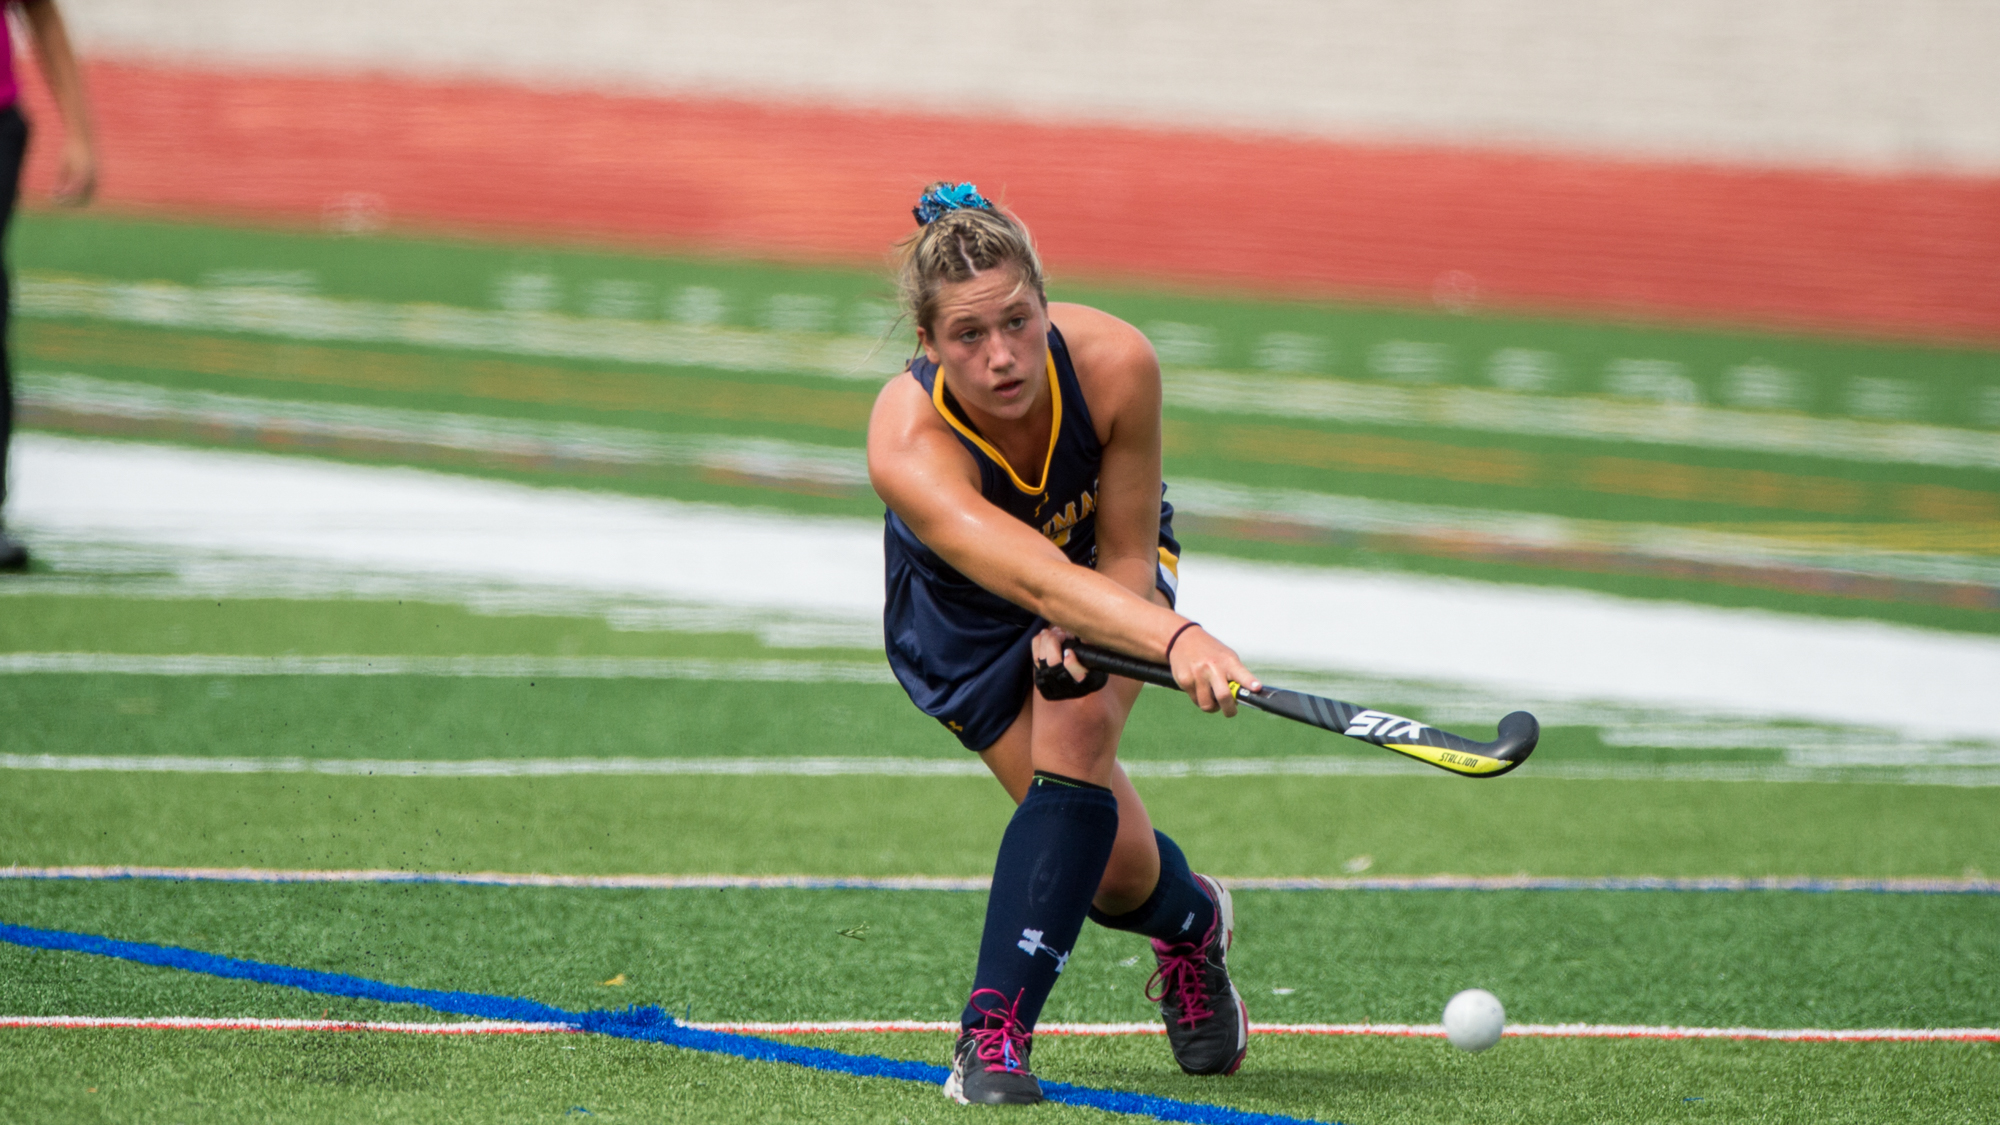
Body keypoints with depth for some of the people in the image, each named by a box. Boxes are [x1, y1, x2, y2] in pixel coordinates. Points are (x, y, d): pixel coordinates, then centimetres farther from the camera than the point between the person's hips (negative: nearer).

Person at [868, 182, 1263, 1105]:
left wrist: (1078, 636, -42)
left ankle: (996, 1032, -23)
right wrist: (1177, 641, -71)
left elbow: (1126, 558, -21)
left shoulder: (1114, 364, -35)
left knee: (1073, 743, -29)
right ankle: (1191, 921, 29)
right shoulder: (907, 446, -42)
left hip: (1108, 561, 1)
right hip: (963, 616, -1)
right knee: (1109, 862, -8)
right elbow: (1036, 580, -56)